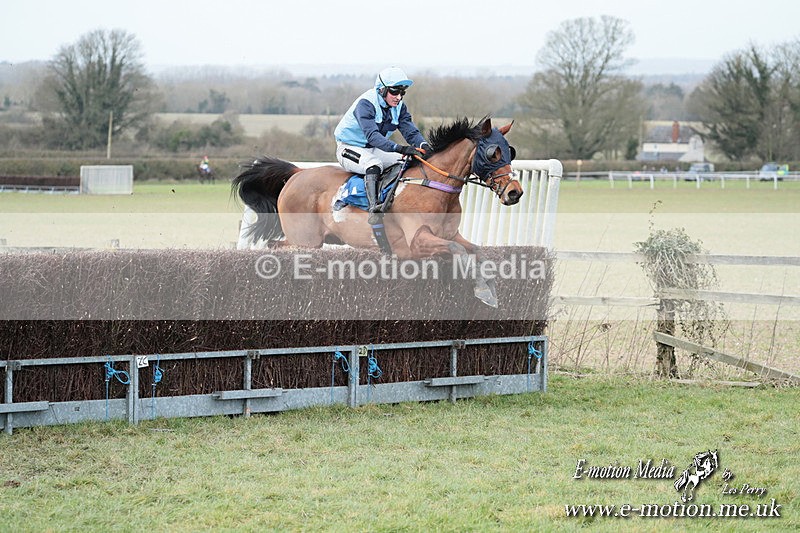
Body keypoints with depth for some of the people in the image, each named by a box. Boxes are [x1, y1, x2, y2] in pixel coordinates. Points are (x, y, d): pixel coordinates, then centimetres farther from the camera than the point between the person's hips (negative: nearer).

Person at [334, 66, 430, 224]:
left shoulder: (399, 107, -1)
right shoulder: (365, 103, -25)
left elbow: (410, 131, -11)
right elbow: (372, 135, -37)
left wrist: (423, 145, -34)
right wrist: (399, 149, -48)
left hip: (374, 150, 8)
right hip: (349, 148, -8)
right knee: (373, 163, -37)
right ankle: (373, 209, -48)